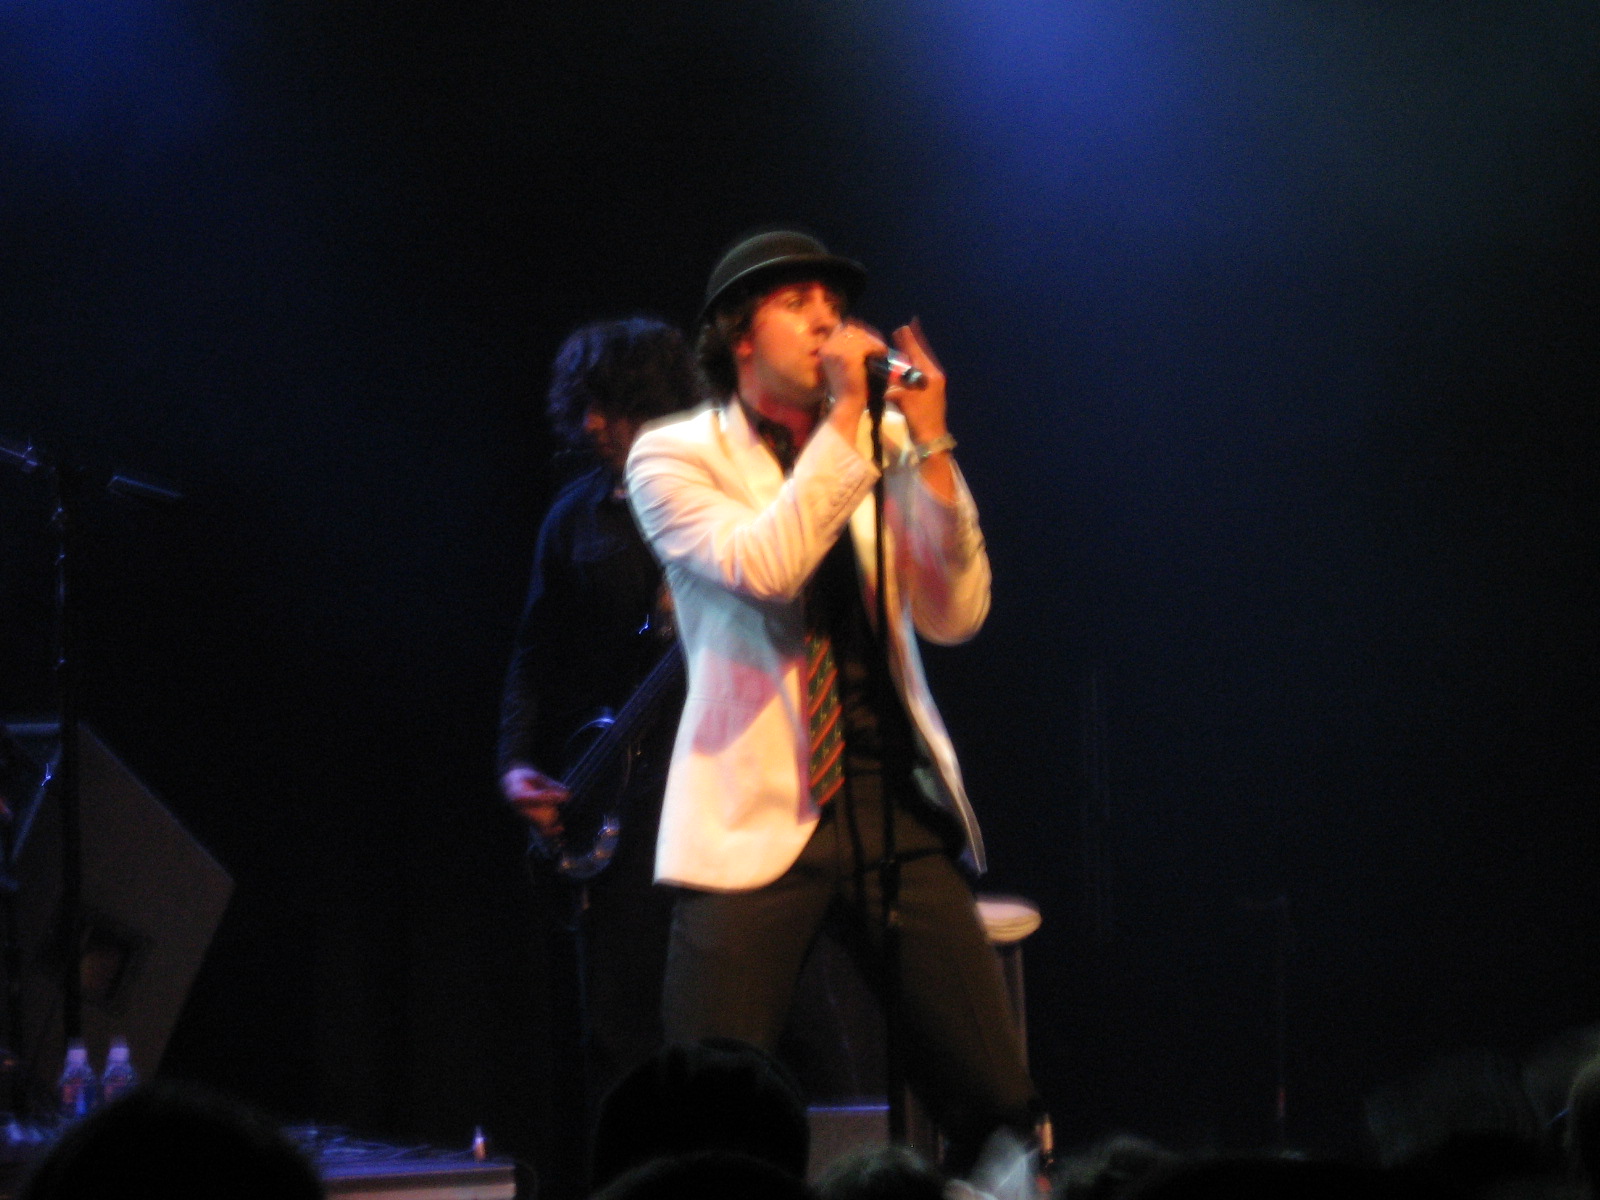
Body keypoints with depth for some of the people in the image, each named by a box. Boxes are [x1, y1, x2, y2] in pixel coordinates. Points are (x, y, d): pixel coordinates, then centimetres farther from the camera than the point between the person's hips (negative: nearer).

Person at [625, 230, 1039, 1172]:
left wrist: (929, 443, -6)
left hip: (897, 809, 4)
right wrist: (845, 417, -15)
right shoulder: (675, 457, 1)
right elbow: (760, 567, -18)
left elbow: (956, 616, 2)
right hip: (760, 817, -4)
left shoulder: (884, 452, 12)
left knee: (1001, 1108, -1)